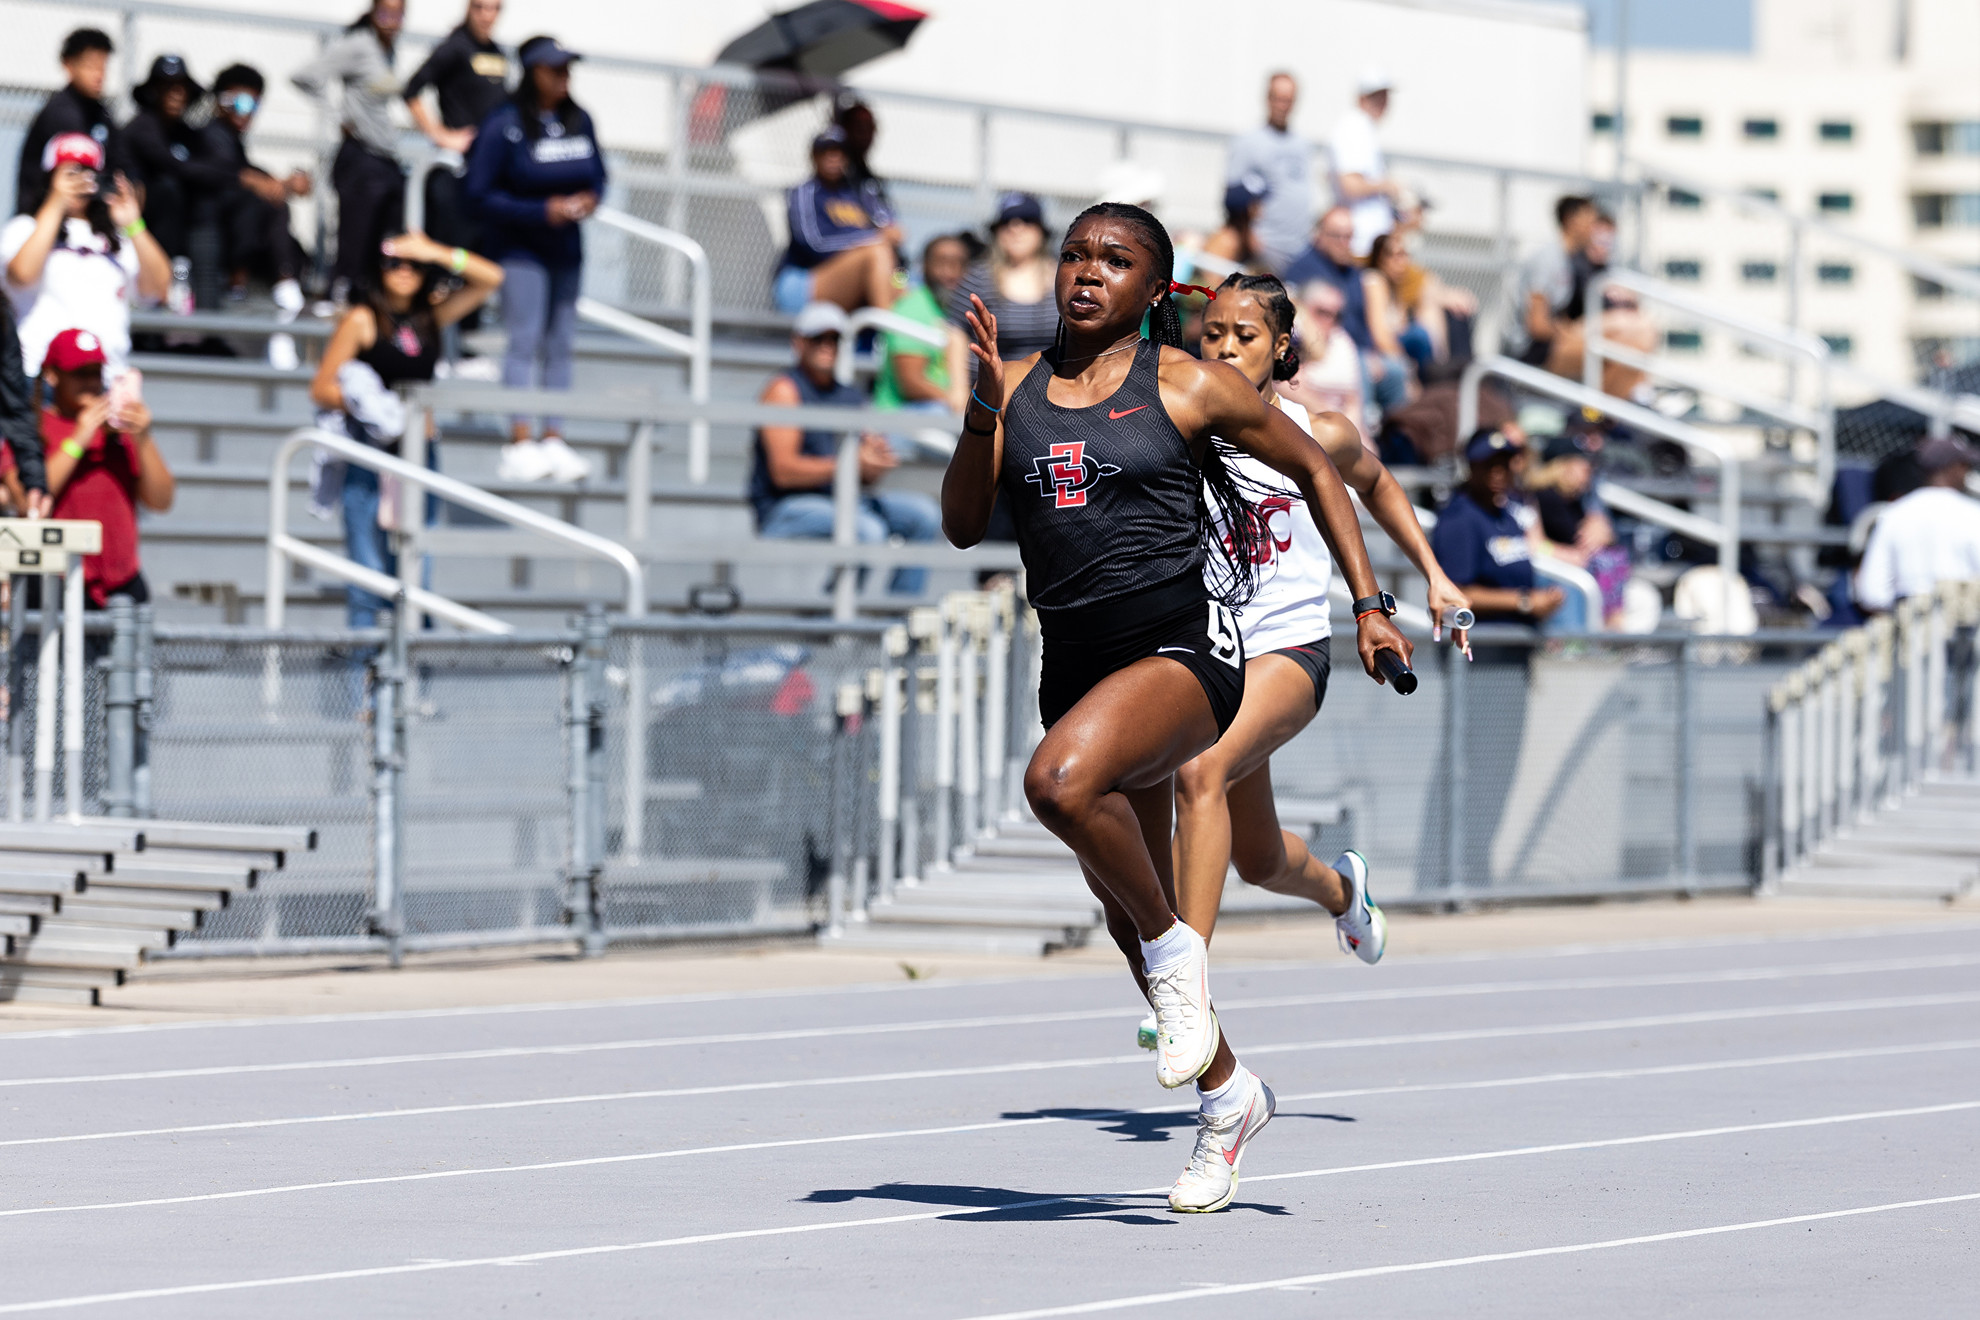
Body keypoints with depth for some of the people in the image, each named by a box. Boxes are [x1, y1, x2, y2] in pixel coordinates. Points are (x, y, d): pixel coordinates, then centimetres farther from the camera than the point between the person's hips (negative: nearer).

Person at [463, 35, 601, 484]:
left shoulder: (580, 122, 5)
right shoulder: (505, 127, -13)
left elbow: (597, 174, 17)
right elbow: (480, 191, -12)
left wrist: (589, 199, -7)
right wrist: (542, 211, -18)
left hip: (567, 246, 6)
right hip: (520, 247, -6)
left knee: (561, 345, 6)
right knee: (525, 340, -11)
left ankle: (553, 442, 9)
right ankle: (520, 444, -11)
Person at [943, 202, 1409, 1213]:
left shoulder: (1189, 388, -3)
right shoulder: (1018, 384, 8)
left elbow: (1315, 471, 9)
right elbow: (963, 524, 1)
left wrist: (1368, 607, 4)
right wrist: (982, 411, -14)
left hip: (1181, 647, -6)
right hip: (1074, 662, 6)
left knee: (1061, 780, -35)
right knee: (1124, 915, 14)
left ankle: (1175, 949, -11)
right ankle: (1228, 1097, 34)